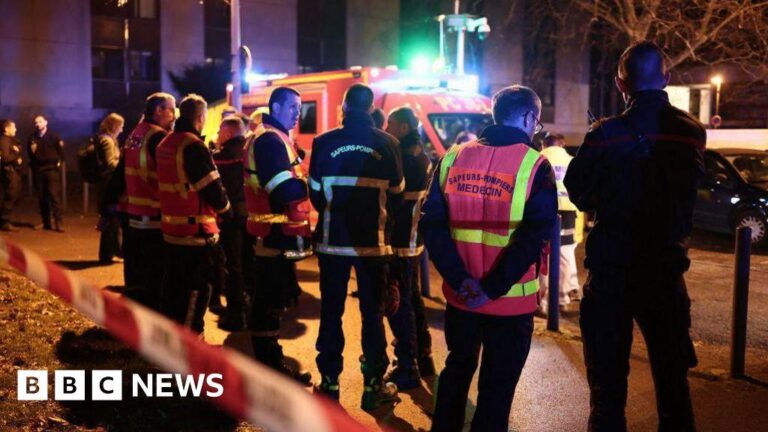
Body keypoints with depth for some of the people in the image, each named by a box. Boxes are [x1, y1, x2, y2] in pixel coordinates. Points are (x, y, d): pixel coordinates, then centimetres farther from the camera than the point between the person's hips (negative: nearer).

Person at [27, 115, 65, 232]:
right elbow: (30, 155, 16)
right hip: (38, 171, 4)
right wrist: (32, 151, -4)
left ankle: (59, 222, -12)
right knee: (42, 197, 5)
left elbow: (61, 152, 7)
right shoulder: (32, 138, 12)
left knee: (54, 196, -11)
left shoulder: (54, 137, 4)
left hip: (52, 170, -3)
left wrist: (59, 162, -4)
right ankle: (46, 222, 12)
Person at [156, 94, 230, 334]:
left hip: (171, 230, 9)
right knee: (195, 293, 0)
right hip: (196, 233, -9)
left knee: (173, 287, 18)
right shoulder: (193, 146, -18)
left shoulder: (165, 143, 11)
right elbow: (214, 190, -18)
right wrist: (224, 206, 0)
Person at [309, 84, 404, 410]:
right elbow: (397, 193, 4)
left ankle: (329, 383, 16)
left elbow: (315, 193, 3)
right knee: (372, 312, 8)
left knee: (331, 311, 9)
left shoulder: (324, 142, -4)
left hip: (333, 239, 0)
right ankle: (373, 386, 13)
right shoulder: (387, 143, -3)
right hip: (374, 240, 0)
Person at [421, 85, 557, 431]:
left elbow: (431, 224, -5)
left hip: (460, 296, 4)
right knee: (497, 385, 11)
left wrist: (459, 278, -9)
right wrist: (493, 287, -17)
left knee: (457, 370, 24)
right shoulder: (534, 165, -9)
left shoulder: (453, 158, 2)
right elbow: (533, 237, -20)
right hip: (510, 300, -4)